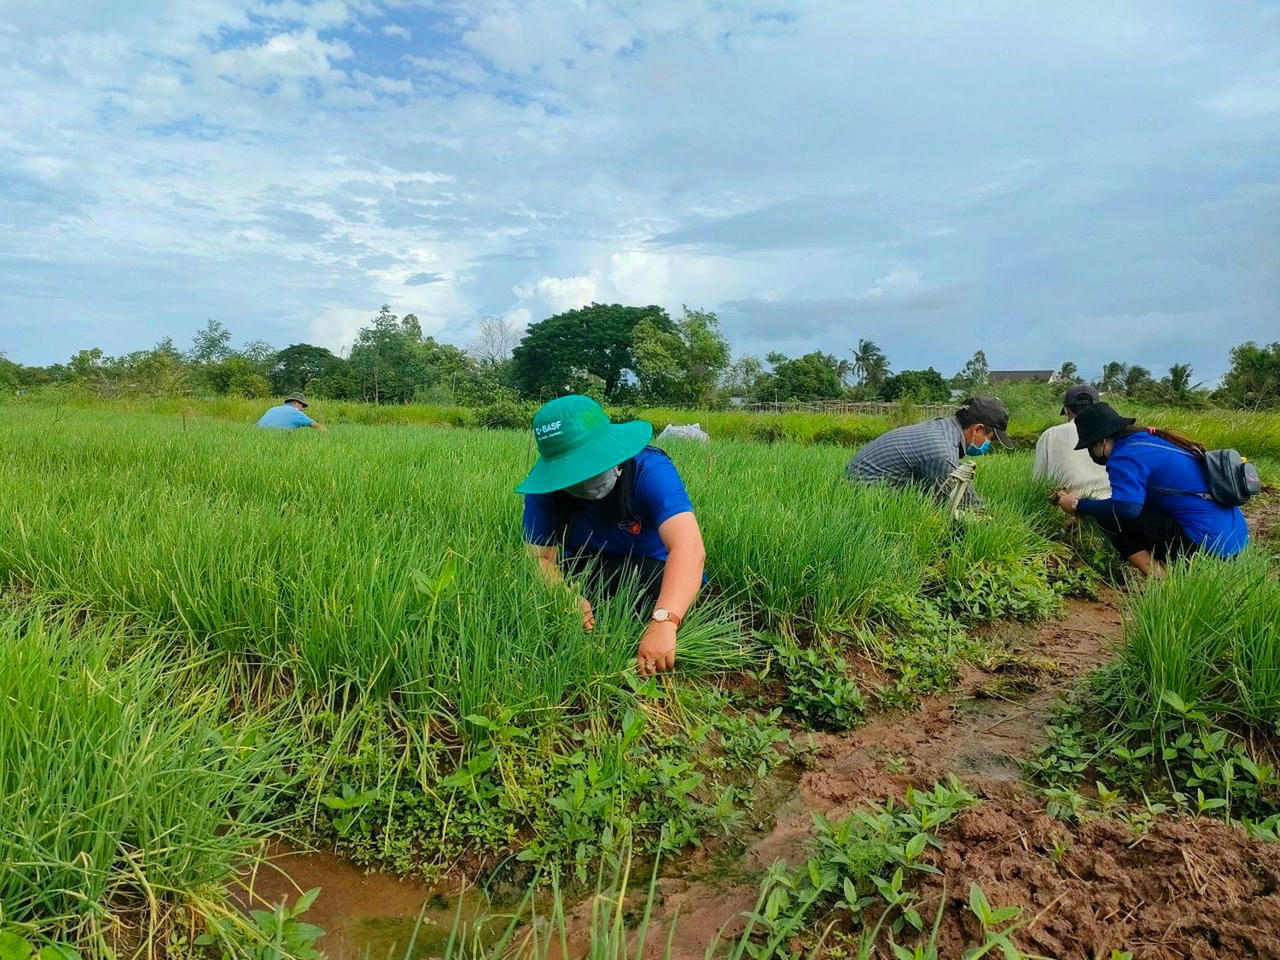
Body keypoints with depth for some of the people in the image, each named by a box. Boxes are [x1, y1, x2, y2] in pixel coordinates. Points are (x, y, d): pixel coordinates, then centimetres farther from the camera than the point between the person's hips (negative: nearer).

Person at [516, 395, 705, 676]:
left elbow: (689, 548, -45)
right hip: (584, 570, 3)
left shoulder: (651, 470, -31)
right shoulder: (546, 486, -19)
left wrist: (663, 622, -62)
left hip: (654, 571, -2)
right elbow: (541, 558, -23)